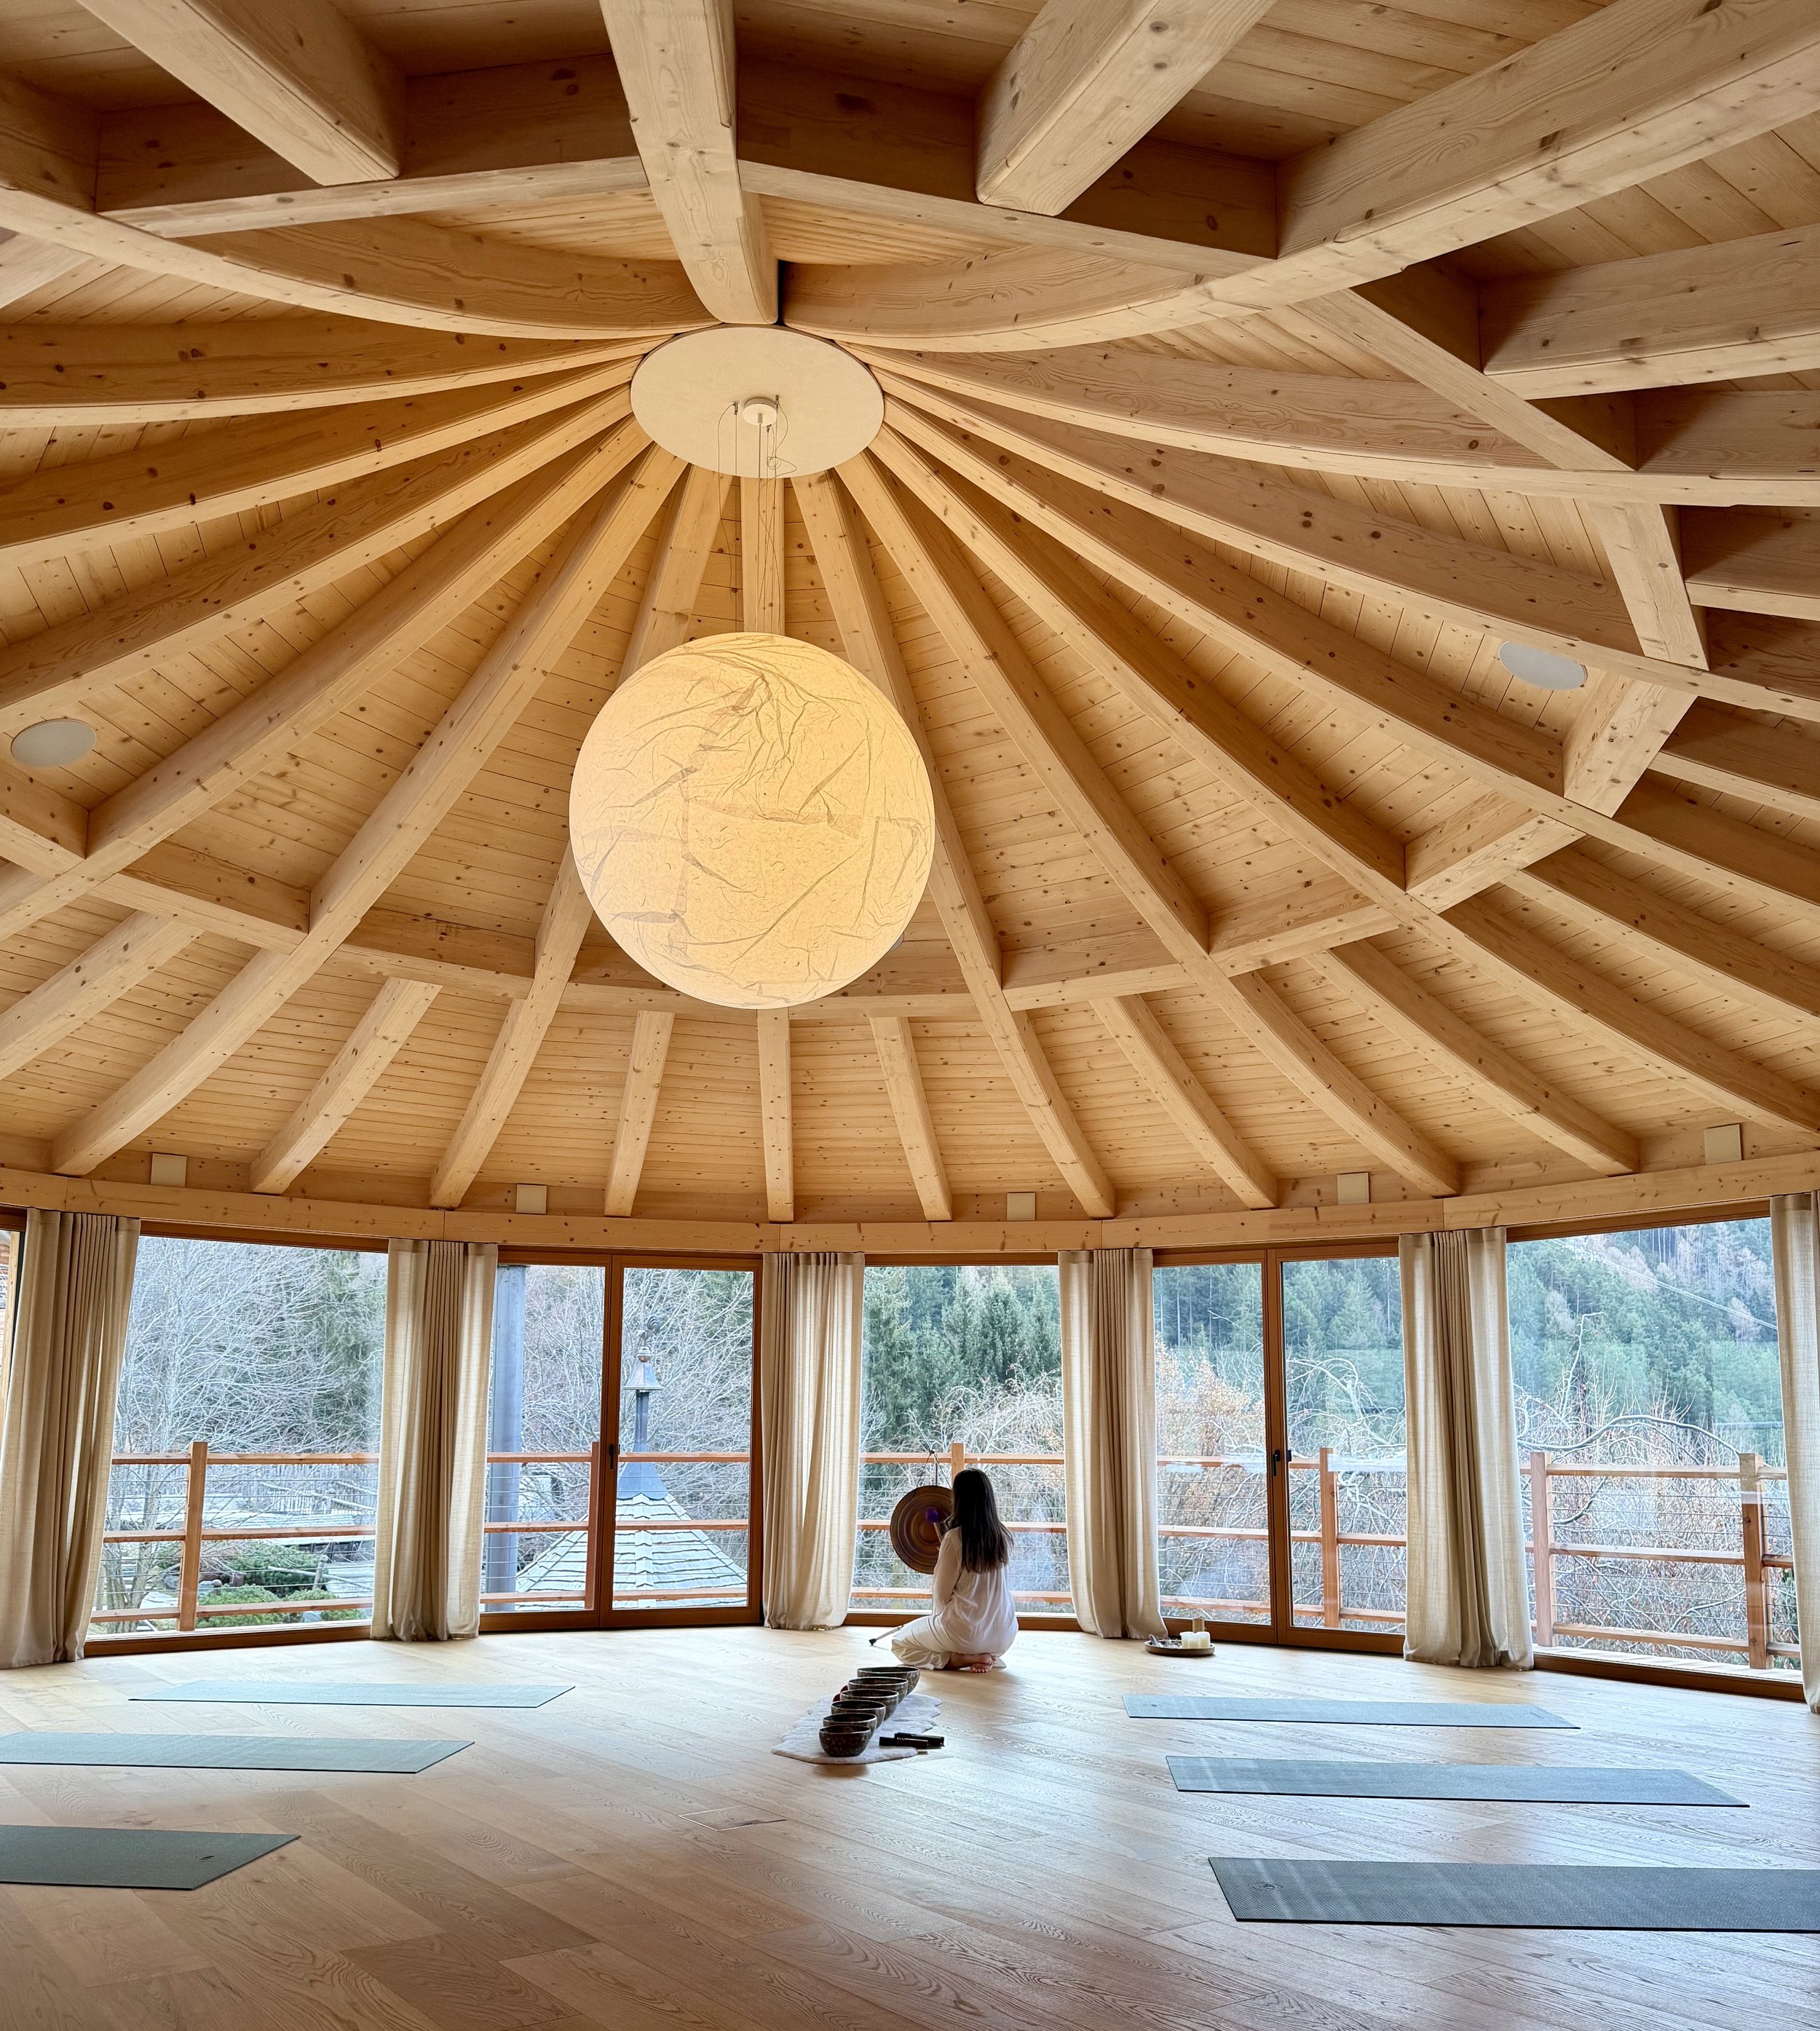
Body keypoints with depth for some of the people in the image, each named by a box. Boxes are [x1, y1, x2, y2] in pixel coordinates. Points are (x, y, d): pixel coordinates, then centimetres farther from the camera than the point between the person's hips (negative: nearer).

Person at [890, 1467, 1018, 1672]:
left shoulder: (955, 1538, -16)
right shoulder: (1004, 1537, 0)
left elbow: (942, 1597, -10)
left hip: (965, 1635, -8)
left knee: (899, 1643, 14)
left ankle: (959, 1659, -4)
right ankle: (987, 1658, 15)